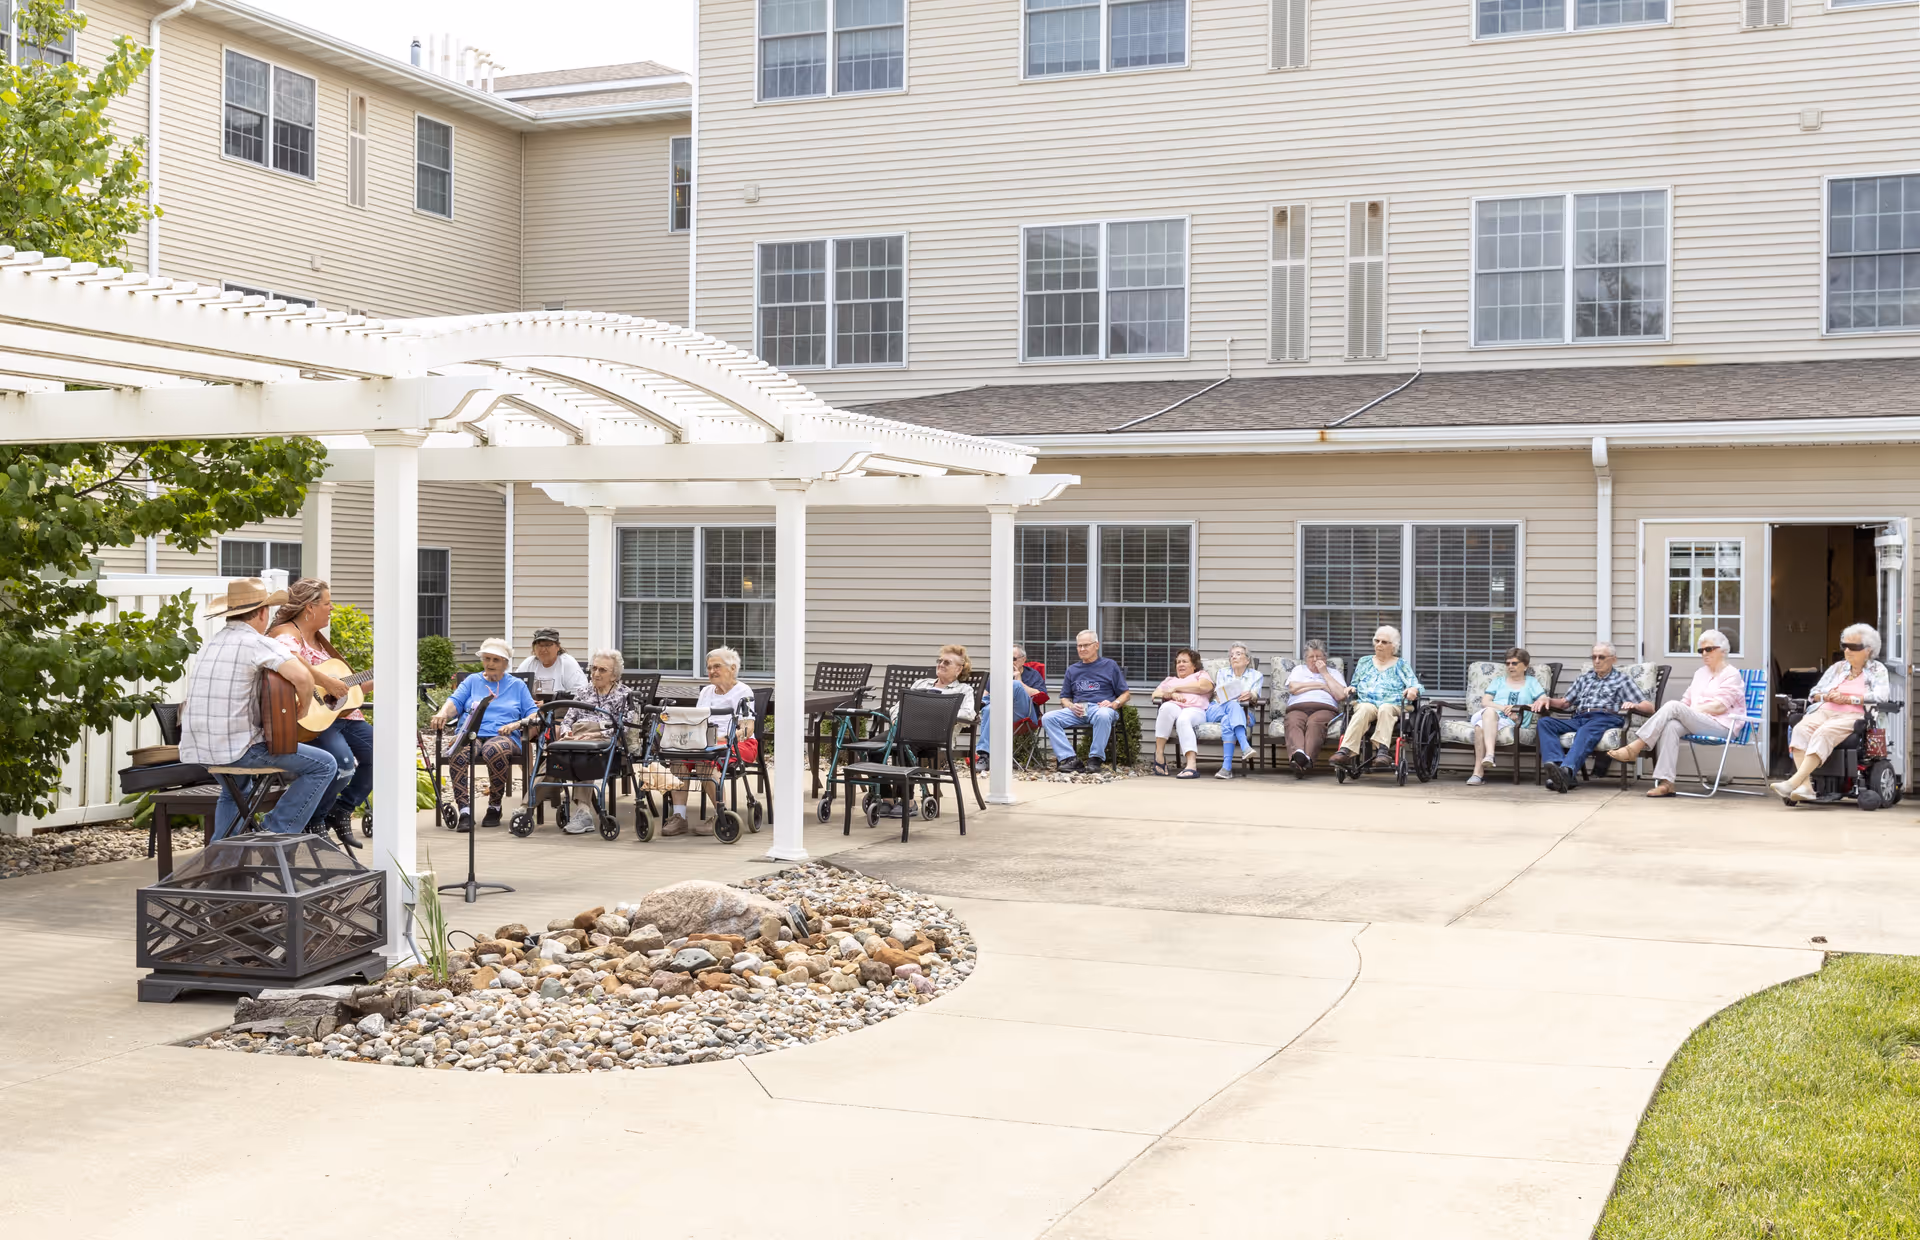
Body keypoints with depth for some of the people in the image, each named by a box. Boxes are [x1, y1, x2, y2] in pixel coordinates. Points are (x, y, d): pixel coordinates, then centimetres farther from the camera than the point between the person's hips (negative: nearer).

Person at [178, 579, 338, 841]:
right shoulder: (256, 642, -11)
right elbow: (302, 676, -26)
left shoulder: (211, 643, 16)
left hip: (196, 749, 9)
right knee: (324, 765, 1)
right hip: (236, 747, -9)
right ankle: (276, 832, 0)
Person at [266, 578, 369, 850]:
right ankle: (314, 823, -5)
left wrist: (373, 684, 17)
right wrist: (326, 681, -33)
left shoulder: (319, 639, 22)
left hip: (339, 714, 9)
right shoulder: (286, 632, -8)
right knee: (344, 763, -31)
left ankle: (340, 811, 12)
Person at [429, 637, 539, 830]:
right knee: (458, 753, -37)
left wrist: (517, 724, -8)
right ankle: (465, 811, -38)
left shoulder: (517, 685, 22)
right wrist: (443, 713, -15)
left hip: (502, 736, -1)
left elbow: (534, 714, 13)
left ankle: (494, 807, -21)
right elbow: (455, 702, 8)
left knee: (494, 750, -40)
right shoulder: (472, 681, 25)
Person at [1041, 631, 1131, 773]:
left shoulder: (1110, 665, 16)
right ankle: (1069, 759, -32)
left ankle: (1095, 758, -30)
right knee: (1048, 718, -24)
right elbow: (1064, 698, 25)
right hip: (1077, 711, 4)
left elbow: (1125, 693, 13)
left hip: (1100, 708, -4)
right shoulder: (1072, 670, 26)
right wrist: (1071, 706, 1)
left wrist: (1114, 704, -8)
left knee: (1103, 715, -42)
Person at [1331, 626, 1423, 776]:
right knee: (1365, 708, -37)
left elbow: (1416, 686, 9)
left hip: (1394, 706, -1)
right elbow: (1354, 686, 29)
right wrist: (1350, 690, 5)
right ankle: (1346, 752, -57)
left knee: (1385, 708, -38)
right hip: (1366, 703, 1)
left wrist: (1413, 690, -15)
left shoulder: (1402, 665, 20)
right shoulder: (1364, 662, 27)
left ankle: (1382, 748, -55)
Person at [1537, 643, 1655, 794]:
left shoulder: (1622, 679, 19)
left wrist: (1634, 705, -14)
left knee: (1586, 731, -41)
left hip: (1606, 718, -5)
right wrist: (1548, 700, 10)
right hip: (1579, 718, 5)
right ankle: (1556, 766, -46)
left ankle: (1567, 770, -65)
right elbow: (1565, 703, 32)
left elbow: (1649, 707, 10)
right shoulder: (1585, 677, 33)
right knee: (1545, 722, -24)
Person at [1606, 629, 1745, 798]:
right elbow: (1687, 701, 18)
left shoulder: (1731, 674, 1)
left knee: (1673, 706, -29)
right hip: (1696, 722, 6)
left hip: (1722, 725, -6)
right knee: (1670, 726, -31)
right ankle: (1665, 782, -40)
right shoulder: (1700, 673, 25)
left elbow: (1720, 706, -10)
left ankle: (1634, 748, -30)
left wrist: (1691, 710, -12)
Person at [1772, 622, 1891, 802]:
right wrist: (1826, 696, 1)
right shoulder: (1838, 667, 27)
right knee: (1801, 729, -29)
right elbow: (1814, 693, 25)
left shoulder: (1877, 670, 12)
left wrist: (1846, 698, -7)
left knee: (1823, 733, -36)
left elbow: (1880, 697, -6)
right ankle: (1805, 785, -40)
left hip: (1853, 715, -5)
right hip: (1826, 711, 5)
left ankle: (1794, 782, -45)